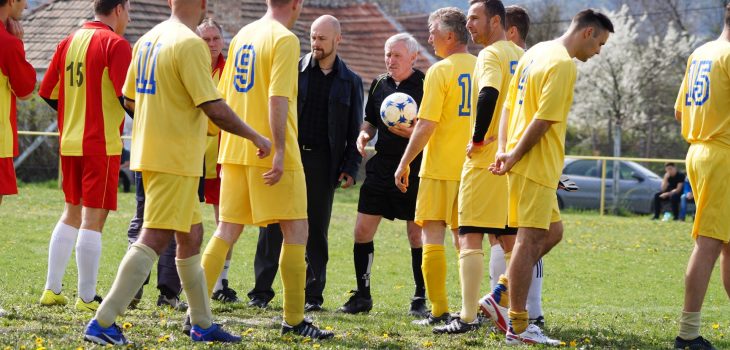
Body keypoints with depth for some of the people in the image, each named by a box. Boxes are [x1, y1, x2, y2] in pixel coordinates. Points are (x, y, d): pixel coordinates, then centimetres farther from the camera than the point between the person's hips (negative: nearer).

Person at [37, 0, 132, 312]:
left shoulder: (69, 41, 11)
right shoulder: (115, 44, -10)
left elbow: (47, 93, 12)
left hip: (69, 143, 7)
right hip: (102, 144, -7)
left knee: (72, 213, 17)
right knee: (93, 218, -4)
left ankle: (51, 290, 17)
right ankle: (86, 297, -3)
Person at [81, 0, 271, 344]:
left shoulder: (147, 40, 10)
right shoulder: (190, 44, -16)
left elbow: (129, 99, 17)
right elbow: (215, 109, -19)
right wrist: (255, 137, -7)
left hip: (150, 151, 9)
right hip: (176, 159, -9)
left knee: (191, 235, 16)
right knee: (154, 239, -10)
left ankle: (202, 324, 23)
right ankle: (103, 322, -13)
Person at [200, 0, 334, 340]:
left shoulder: (242, 35, 14)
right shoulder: (284, 39, -9)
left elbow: (223, 95, 17)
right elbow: (278, 98, -19)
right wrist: (279, 152, -21)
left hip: (234, 149, 7)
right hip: (269, 152, -7)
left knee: (227, 230, 10)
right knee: (296, 231, 2)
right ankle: (293, 319, 4)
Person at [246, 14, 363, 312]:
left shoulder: (350, 81, 8)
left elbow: (355, 130, 10)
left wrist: (350, 168, 1)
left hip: (323, 162, 0)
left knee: (316, 230, 4)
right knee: (273, 224, -1)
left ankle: (313, 295, 11)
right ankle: (261, 291, 4)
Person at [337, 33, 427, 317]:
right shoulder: (379, 84, 11)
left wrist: (413, 133, -23)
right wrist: (364, 134, 2)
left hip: (414, 169, -5)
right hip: (381, 166, 5)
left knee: (417, 235, 1)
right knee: (362, 231, 2)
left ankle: (420, 299, 11)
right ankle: (362, 295, 13)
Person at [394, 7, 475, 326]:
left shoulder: (440, 71, -11)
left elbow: (427, 125, -15)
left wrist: (405, 162, -8)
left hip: (440, 168, -6)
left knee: (432, 236, -2)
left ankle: (439, 311, -7)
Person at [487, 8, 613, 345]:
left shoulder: (536, 52, 15)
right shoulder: (563, 65, -15)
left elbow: (509, 105, 15)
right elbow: (543, 120, -20)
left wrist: (503, 150, 6)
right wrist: (513, 158, -13)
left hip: (524, 163, 10)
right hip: (536, 164, -10)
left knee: (552, 232, 18)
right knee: (530, 239, -6)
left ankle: (502, 293, 15)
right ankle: (518, 327, -3)